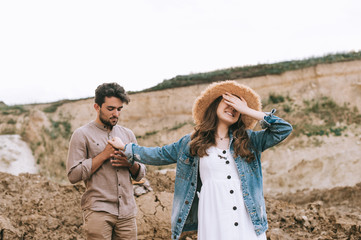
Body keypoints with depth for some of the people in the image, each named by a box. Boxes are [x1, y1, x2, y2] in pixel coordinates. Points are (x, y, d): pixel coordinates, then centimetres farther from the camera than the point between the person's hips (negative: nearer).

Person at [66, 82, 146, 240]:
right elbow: (73, 175, -8)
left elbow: (140, 175, 16)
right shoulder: (82, 135, 0)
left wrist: (131, 163, -6)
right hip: (98, 212, -4)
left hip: (127, 212, 4)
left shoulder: (128, 134, 14)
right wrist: (104, 155, -11)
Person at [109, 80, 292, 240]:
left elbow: (284, 130, 3)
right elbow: (161, 155, 22)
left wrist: (248, 111, 3)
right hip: (213, 222, 0)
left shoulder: (248, 140, 11)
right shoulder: (192, 142, 12)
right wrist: (125, 148, 23)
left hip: (248, 219, 1)